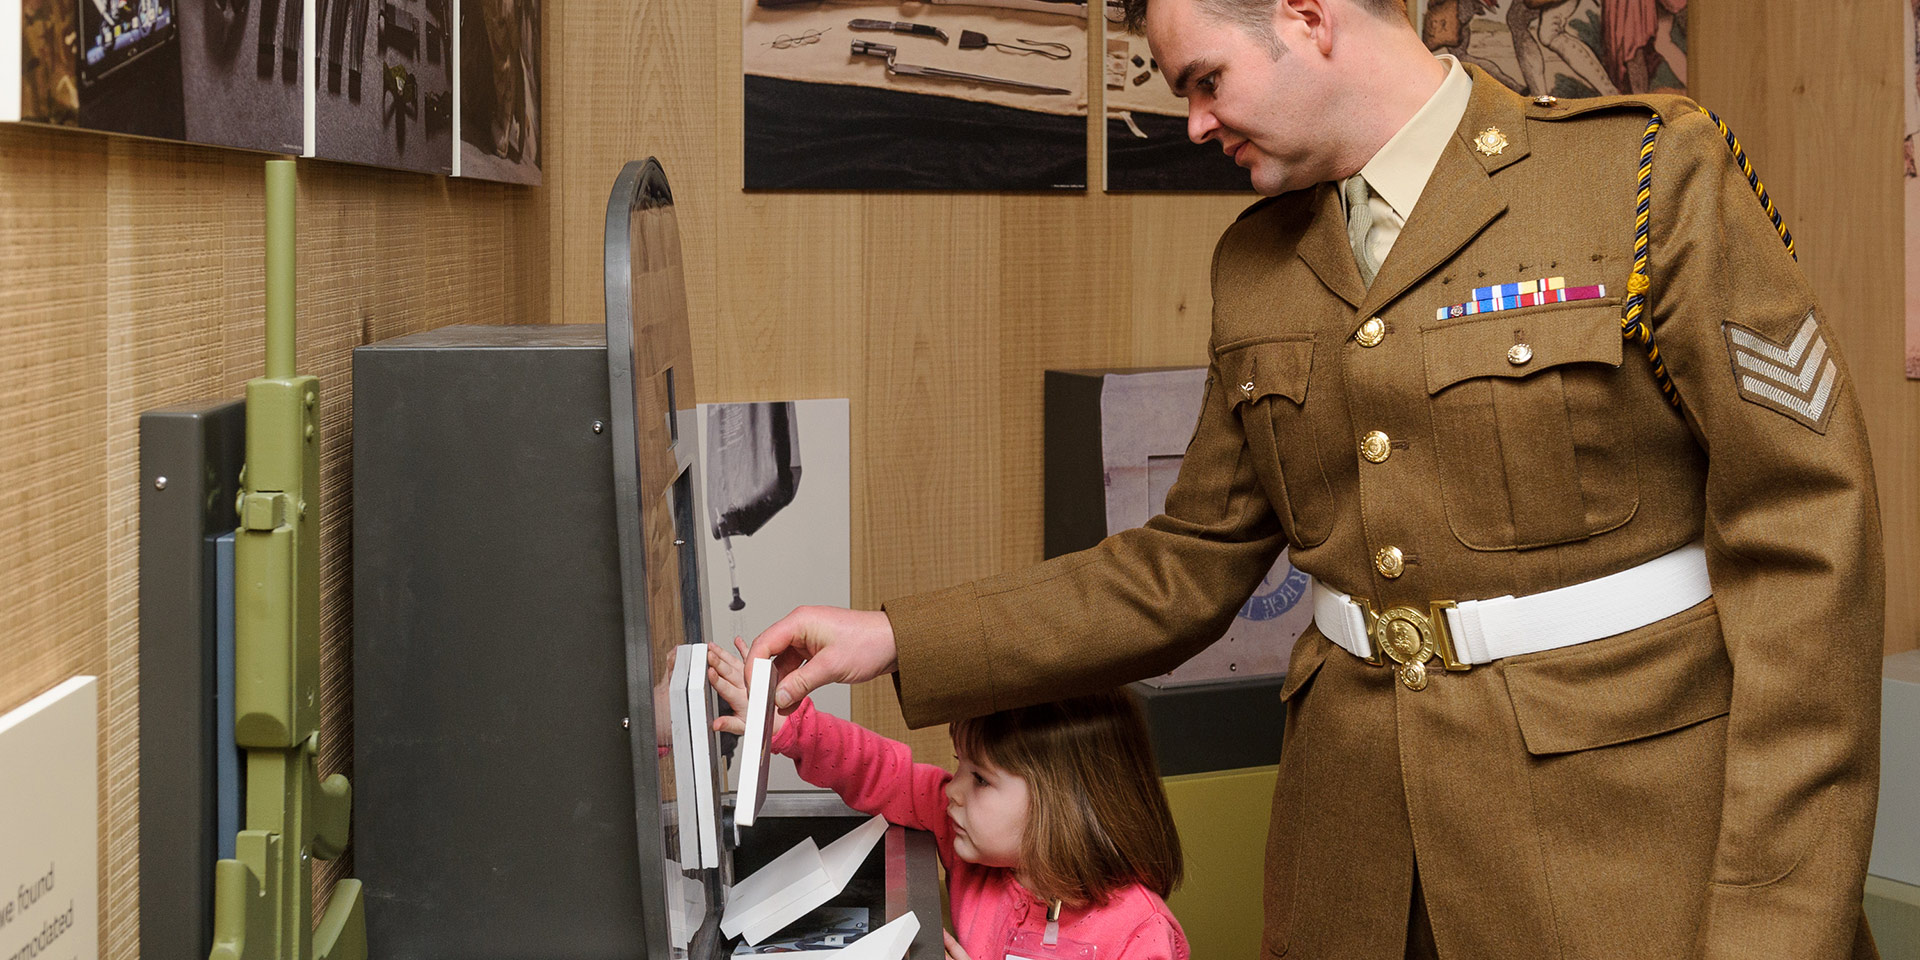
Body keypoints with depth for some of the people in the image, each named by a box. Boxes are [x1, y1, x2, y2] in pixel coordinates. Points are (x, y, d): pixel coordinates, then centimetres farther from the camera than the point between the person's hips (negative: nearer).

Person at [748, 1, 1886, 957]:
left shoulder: (1652, 173, -9)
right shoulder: (1259, 262, 10)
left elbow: (1800, 532, -12)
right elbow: (1189, 570, 13)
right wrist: (896, 641, 5)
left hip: (1632, 821, -5)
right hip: (1365, 846, 5)